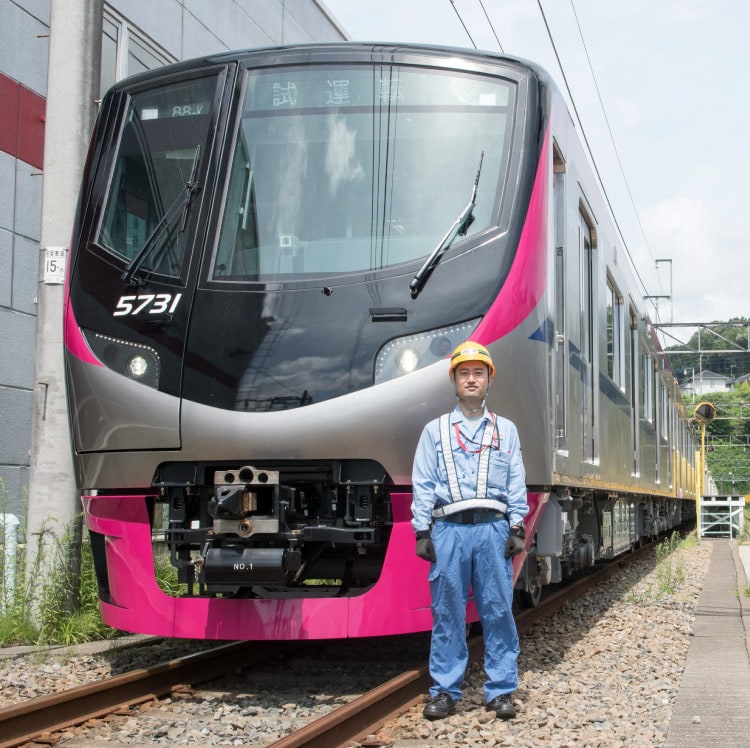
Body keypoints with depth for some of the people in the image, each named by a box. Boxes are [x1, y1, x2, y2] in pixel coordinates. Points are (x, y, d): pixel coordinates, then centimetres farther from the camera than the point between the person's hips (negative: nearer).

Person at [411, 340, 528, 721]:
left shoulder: (506, 430, 14)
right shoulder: (435, 430, 12)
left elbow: (516, 483, 10)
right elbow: (422, 484, 8)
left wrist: (517, 528, 0)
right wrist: (422, 531, 0)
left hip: (493, 528, 1)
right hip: (450, 529, 0)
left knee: (498, 610, -1)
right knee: (447, 613, 1)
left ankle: (500, 691, 6)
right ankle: (445, 692, 8)